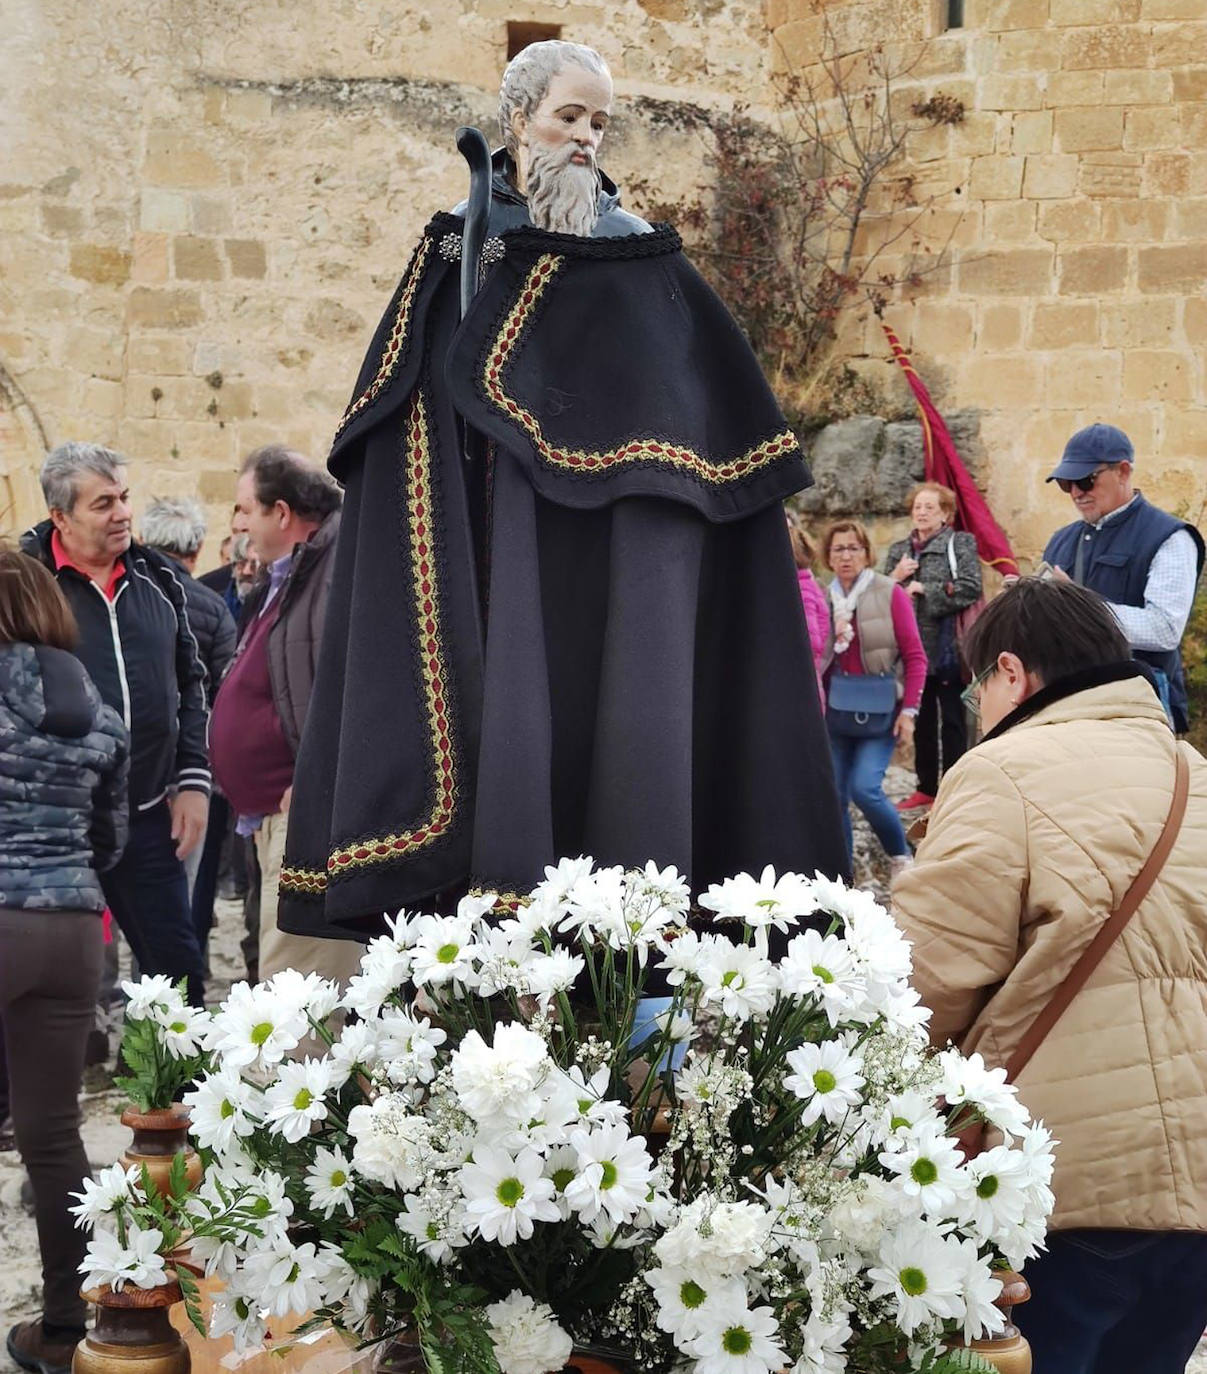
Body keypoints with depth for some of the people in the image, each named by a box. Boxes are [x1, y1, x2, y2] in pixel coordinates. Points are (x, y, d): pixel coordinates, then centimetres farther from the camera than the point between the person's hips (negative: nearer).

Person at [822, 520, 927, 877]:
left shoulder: (890, 594, -5)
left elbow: (915, 656, -5)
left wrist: (909, 711, -9)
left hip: (880, 712, -4)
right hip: (835, 713, 4)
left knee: (865, 788, -15)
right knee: (834, 797, 3)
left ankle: (901, 858, 9)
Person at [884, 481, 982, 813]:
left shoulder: (960, 544, -1)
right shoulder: (898, 550, 15)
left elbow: (970, 589, -14)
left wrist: (924, 590, -12)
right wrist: (894, 578, -5)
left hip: (948, 648, -5)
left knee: (952, 723, 0)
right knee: (922, 721, 12)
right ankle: (926, 787, 22)